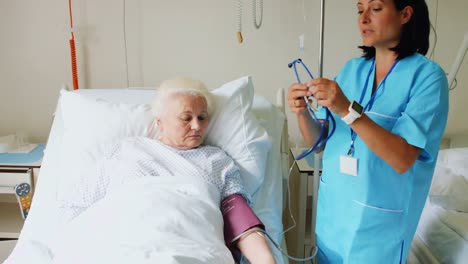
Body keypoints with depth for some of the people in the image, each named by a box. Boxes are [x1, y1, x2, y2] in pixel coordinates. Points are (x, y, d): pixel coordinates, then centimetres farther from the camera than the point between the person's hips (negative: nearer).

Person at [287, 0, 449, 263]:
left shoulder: (427, 75, -12)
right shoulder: (352, 68, 2)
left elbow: (402, 159, -22)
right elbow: (319, 142, 1)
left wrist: (348, 110, -31)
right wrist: (302, 112, -18)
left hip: (380, 217, -4)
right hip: (332, 205, 5)